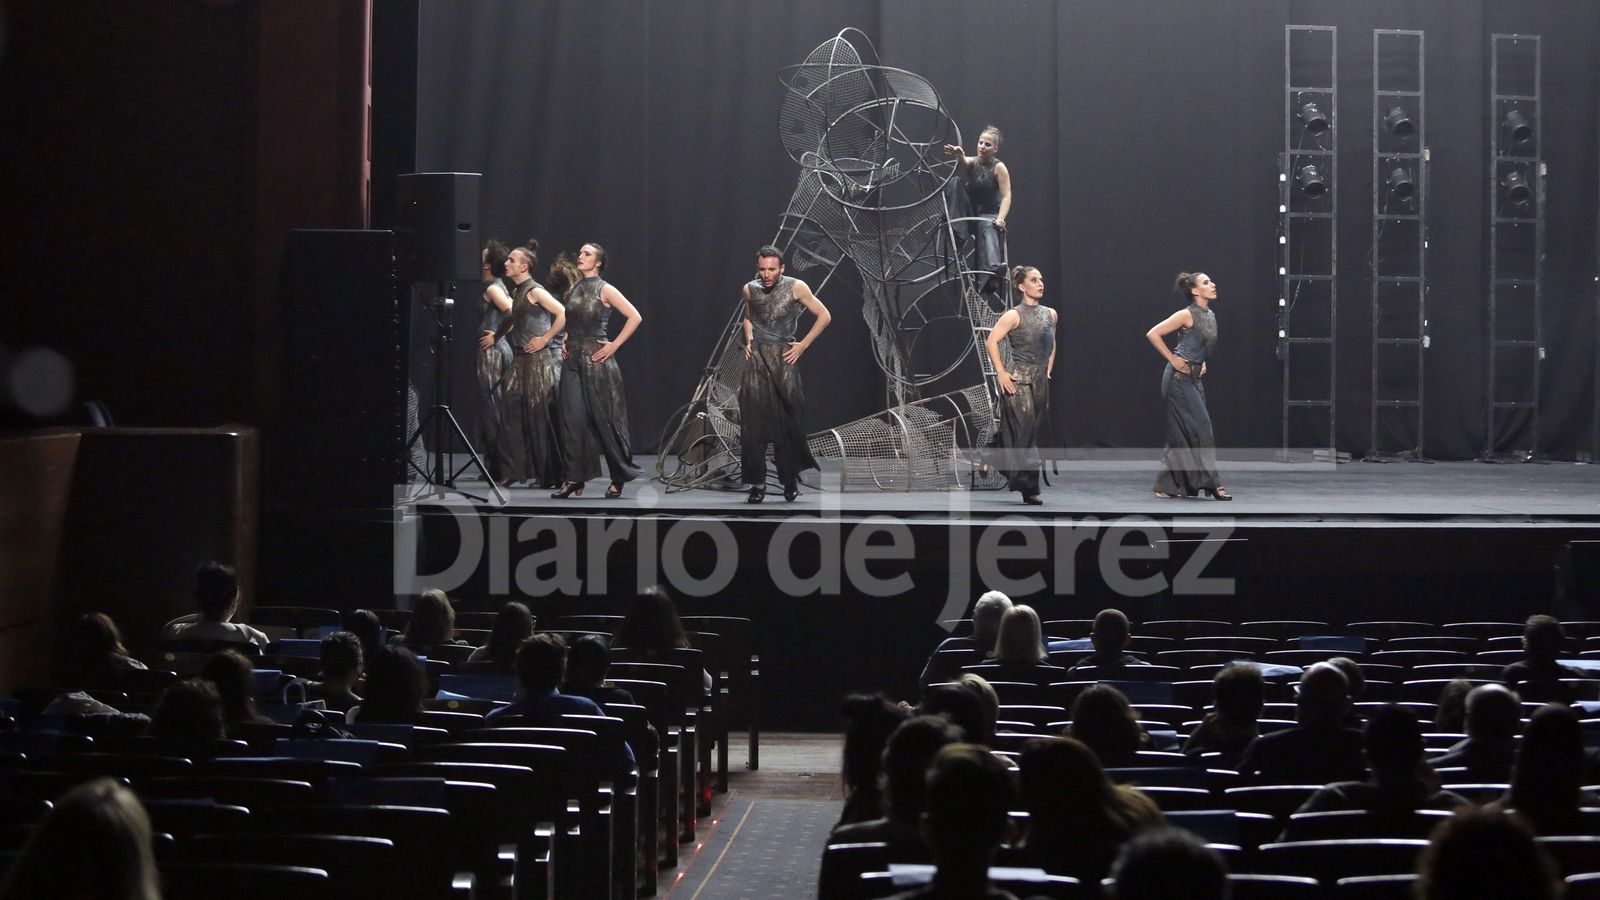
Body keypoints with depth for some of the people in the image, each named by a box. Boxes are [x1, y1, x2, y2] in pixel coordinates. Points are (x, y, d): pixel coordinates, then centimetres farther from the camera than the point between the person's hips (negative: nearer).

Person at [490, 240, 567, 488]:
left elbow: (563, 314, -21)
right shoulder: (517, 291, 13)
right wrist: (497, 335, 13)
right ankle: (512, 470, 6)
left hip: (540, 360, -8)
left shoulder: (534, 291, -13)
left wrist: (545, 339, -17)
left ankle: (549, 475, 4)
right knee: (511, 412, 3)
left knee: (540, 416, -3)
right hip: (521, 360, 8)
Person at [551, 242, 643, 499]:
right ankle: (574, 479, 1)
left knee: (605, 419, -1)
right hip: (573, 361, 6)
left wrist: (614, 345, -12)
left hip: (597, 360, -6)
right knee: (573, 418, -1)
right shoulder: (573, 291, 13)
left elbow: (635, 317, -10)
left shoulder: (605, 290, -5)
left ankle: (619, 479, 10)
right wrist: (567, 342, 13)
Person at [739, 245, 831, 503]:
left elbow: (824, 316, 1)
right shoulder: (750, 289, 4)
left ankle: (791, 480, 14)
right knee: (753, 422, -3)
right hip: (756, 360, 2)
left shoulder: (796, 288, -6)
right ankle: (757, 482, 3)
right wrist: (749, 340, 8)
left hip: (783, 359, -2)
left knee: (786, 423, 0)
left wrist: (803, 346, -2)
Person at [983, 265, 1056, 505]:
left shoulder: (1050, 314, 11)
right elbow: (991, 342, -13)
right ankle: (1029, 487, -6)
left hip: (1040, 381, 7)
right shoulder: (1014, 315, -9)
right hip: (1019, 381, -7)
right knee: (1024, 431, -8)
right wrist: (1001, 373, -15)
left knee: (1035, 430, 7)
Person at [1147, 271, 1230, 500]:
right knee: (1200, 428, -10)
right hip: (1179, 378, -8)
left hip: (1194, 378, 8)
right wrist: (1173, 360, -13)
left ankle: (1167, 486, 13)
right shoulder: (1187, 315, -13)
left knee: (1182, 435, 8)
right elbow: (1153, 334, -14)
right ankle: (1212, 483, -8)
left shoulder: (1211, 315, 11)